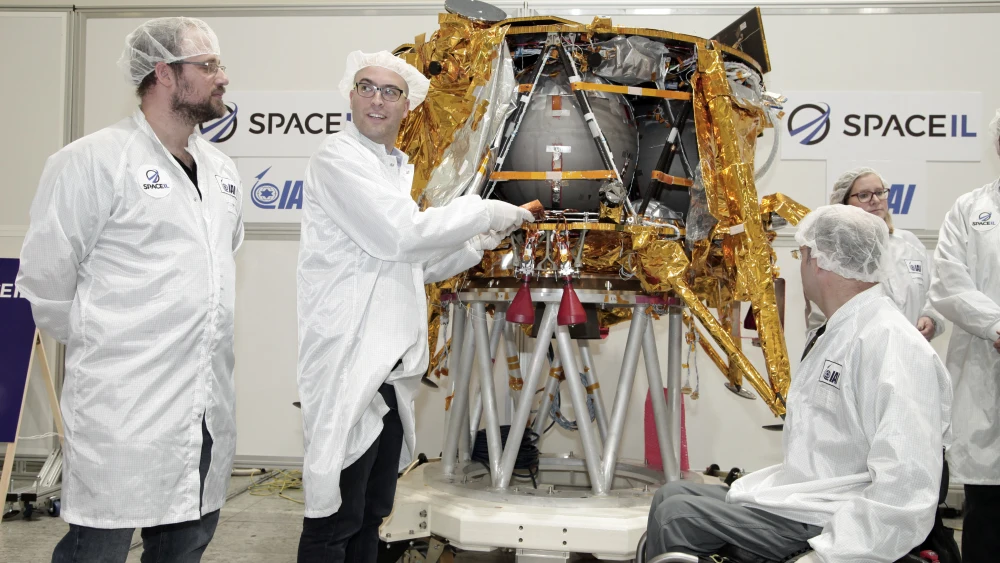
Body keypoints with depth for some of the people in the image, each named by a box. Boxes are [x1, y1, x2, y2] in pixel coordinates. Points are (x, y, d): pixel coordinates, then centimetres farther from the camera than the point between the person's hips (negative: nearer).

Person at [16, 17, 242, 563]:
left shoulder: (221, 169, 12)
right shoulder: (91, 161, -11)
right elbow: (45, 280, -6)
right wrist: (97, 349, 4)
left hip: (209, 405, 7)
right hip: (125, 408, -7)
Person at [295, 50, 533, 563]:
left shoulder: (397, 170, 18)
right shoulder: (338, 159, -9)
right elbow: (401, 234, -20)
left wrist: (475, 247, 13)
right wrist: (486, 212, -11)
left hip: (388, 365, 9)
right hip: (347, 364, -9)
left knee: (371, 514, 17)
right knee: (335, 520, -1)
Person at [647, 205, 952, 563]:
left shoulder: (891, 344, -20)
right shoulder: (835, 335, 14)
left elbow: (905, 491, -27)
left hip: (825, 526, -10)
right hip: (799, 502, 10)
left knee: (675, 517, -15)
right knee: (672, 496, 9)